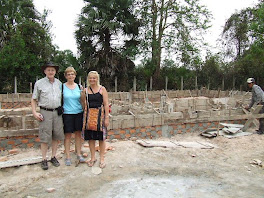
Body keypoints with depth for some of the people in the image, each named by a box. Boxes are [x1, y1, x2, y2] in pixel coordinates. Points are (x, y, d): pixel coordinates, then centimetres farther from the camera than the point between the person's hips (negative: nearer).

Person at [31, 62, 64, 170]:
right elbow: (34, 99, 4)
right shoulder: (39, 83, 2)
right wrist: (34, 112, -6)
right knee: (45, 137, -1)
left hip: (57, 112, 3)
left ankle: (53, 157, 22)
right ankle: (44, 159, 12)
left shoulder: (59, 83, 10)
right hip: (45, 112, -3)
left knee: (57, 136, 7)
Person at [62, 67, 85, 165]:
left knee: (78, 134, 8)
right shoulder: (62, 87, 0)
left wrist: (84, 111, 9)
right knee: (68, 135, 2)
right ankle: (68, 157, 13)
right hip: (67, 113, -2)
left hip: (79, 113, 3)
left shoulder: (79, 87, 7)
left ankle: (79, 154, 22)